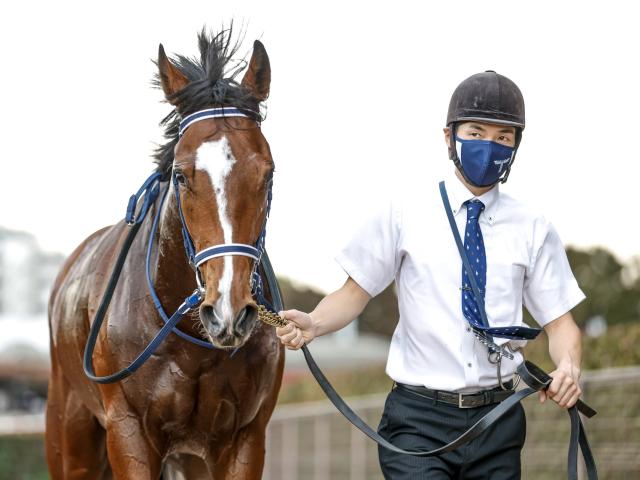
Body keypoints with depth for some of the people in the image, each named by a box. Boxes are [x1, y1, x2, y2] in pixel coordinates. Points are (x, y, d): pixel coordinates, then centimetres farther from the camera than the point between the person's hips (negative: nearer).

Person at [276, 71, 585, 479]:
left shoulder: (533, 229, 6)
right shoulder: (405, 215, 2)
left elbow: (560, 322, 6)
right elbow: (356, 293, 4)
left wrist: (569, 367, -16)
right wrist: (312, 324, -17)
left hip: (497, 420, 3)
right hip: (418, 418, -2)